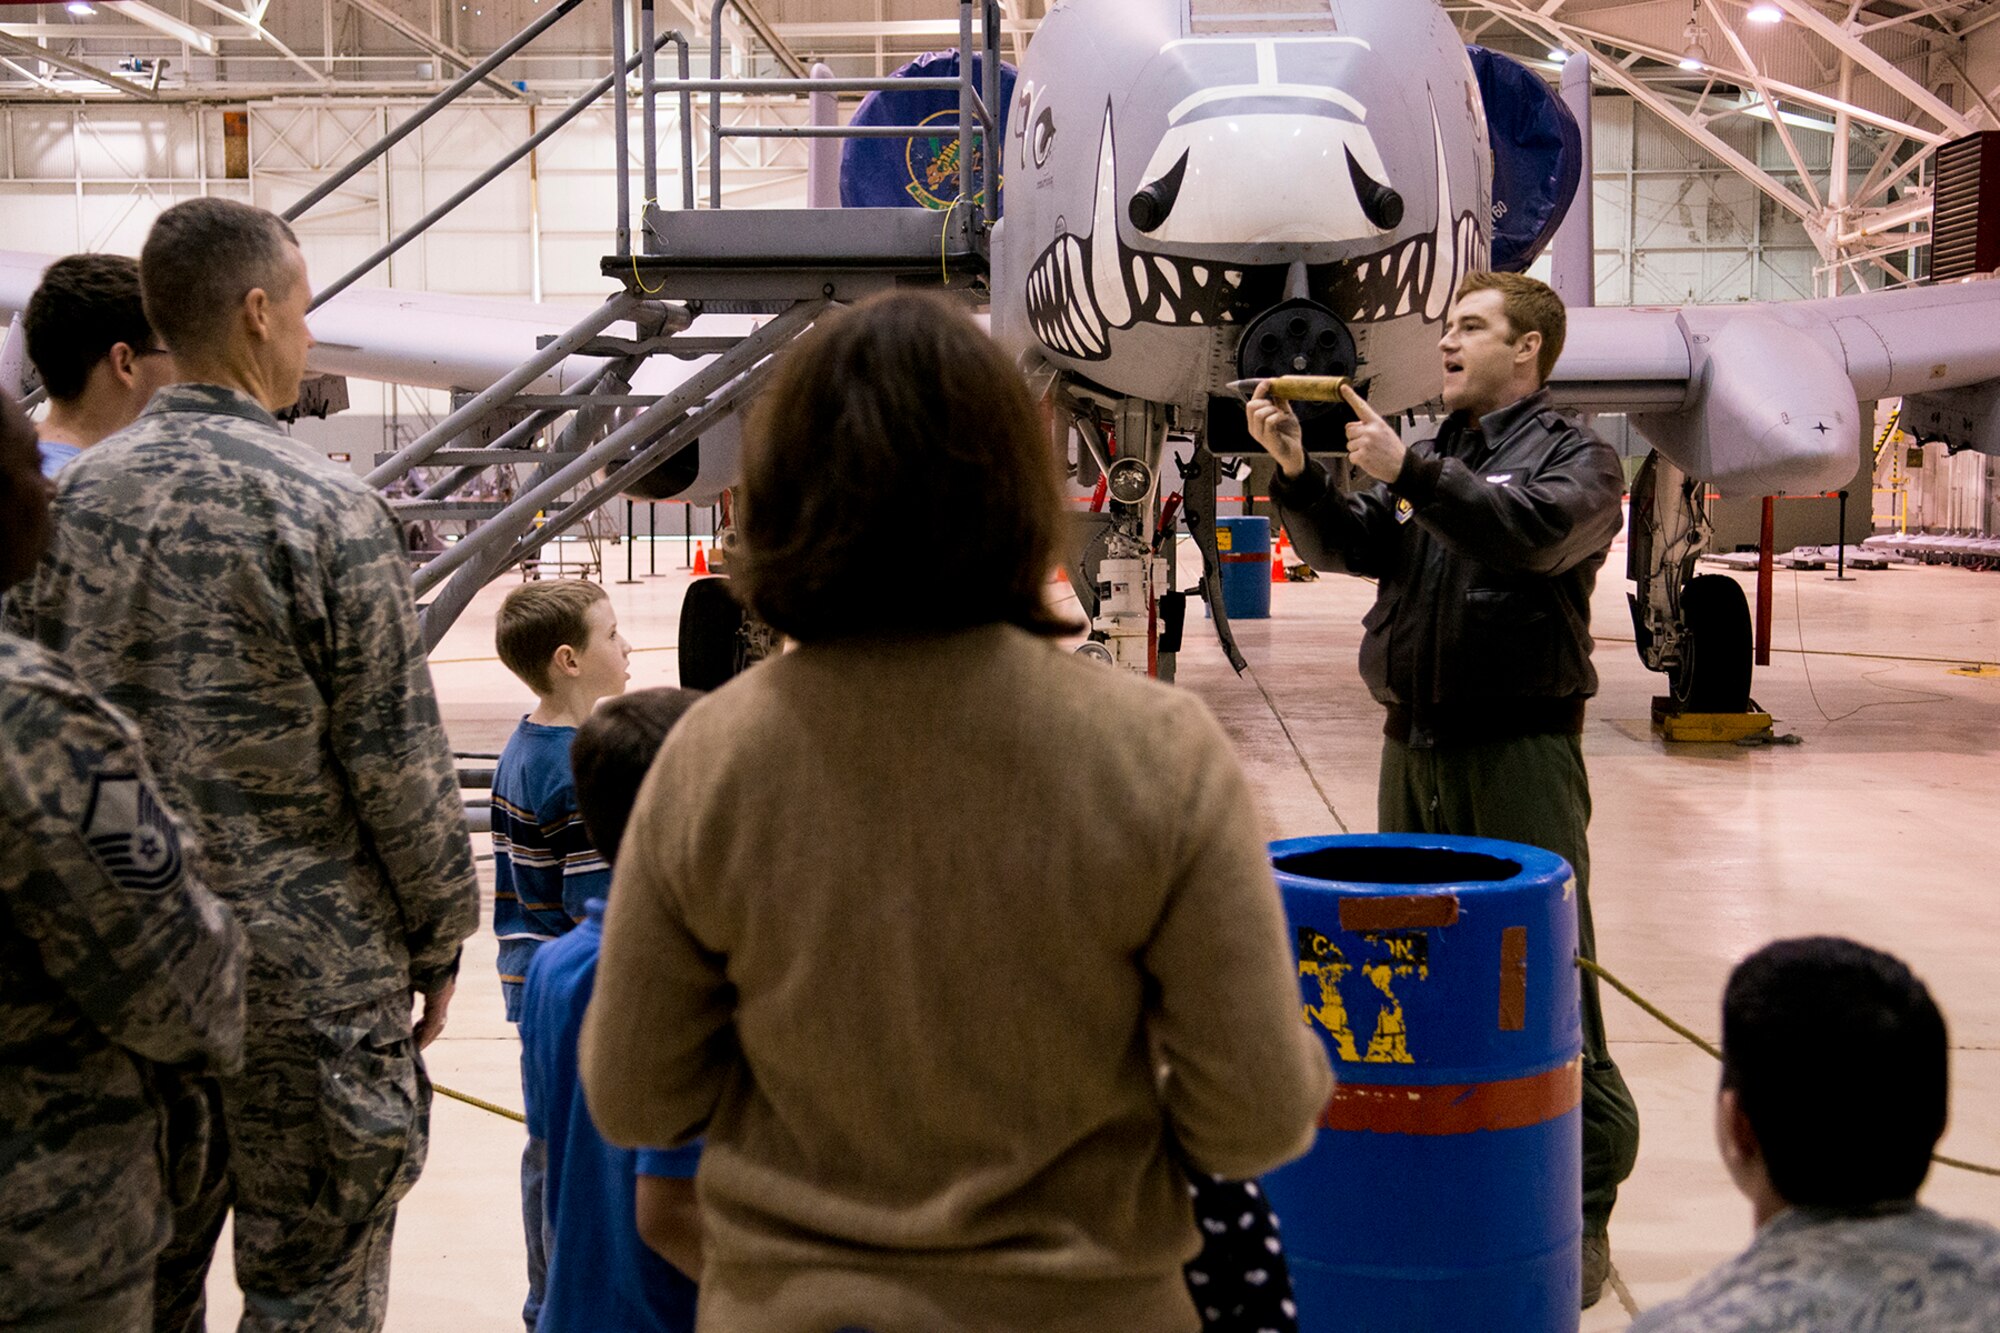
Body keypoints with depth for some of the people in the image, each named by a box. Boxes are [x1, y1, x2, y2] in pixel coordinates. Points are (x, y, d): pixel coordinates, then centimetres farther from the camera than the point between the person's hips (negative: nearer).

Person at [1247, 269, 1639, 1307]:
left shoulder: (1575, 458, 1)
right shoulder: (1435, 457, 19)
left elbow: (1532, 533, -20)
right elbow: (1348, 546, 7)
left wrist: (1411, 471, -25)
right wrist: (1295, 471, -10)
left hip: (1519, 747, -6)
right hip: (1415, 744, 7)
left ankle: (1581, 1209, 2)